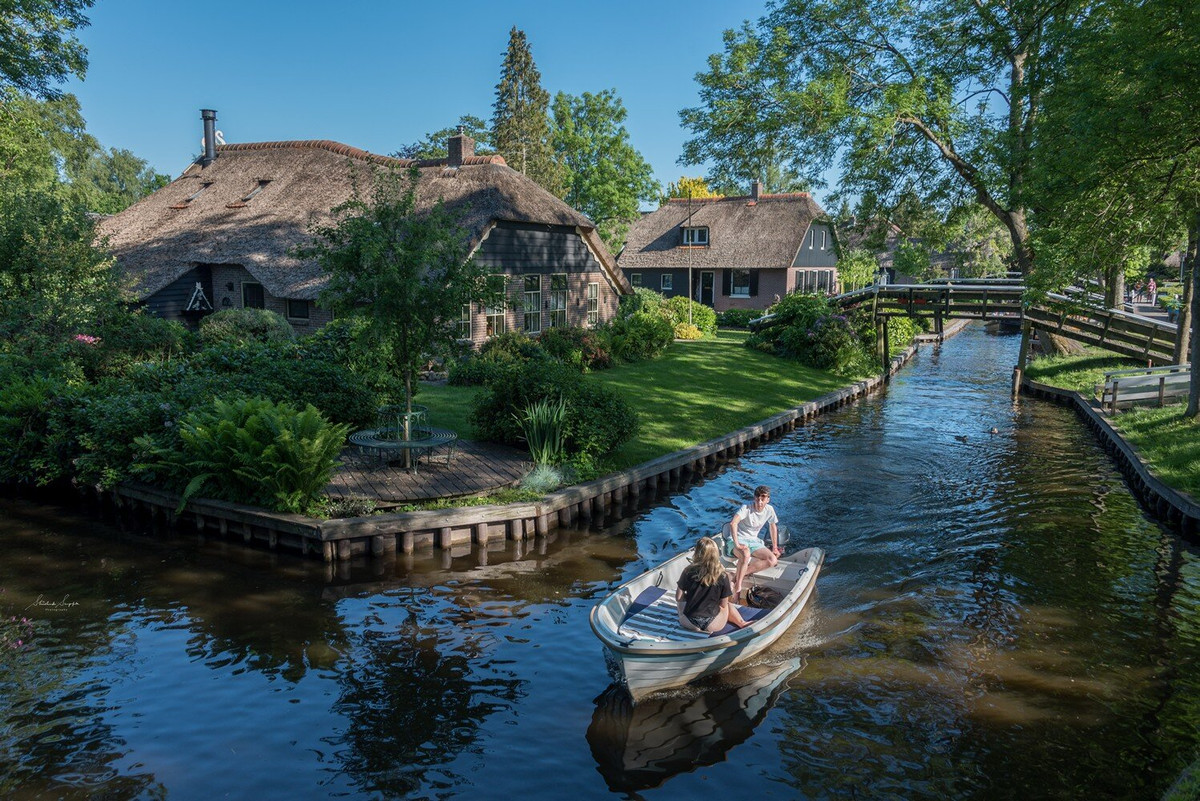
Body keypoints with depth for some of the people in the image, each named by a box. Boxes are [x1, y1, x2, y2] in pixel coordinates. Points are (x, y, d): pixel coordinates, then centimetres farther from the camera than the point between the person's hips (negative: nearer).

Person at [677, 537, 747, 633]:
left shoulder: (688, 571, -12)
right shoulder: (723, 576, -13)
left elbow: (679, 597, -3)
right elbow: (723, 605, -4)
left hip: (689, 623, 1)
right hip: (712, 625, -1)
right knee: (728, 606, 32)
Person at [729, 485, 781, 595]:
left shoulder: (769, 510, -4)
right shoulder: (747, 507, -21)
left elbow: (773, 527, 14)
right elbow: (733, 523, -35)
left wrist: (774, 547, 17)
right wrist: (736, 544, -40)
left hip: (754, 541, 6)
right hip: (740, 539, -6)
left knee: (773, 560, -16)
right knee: (746, 553, -40)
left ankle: (740, 573, -16)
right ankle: (738, 584, -27)